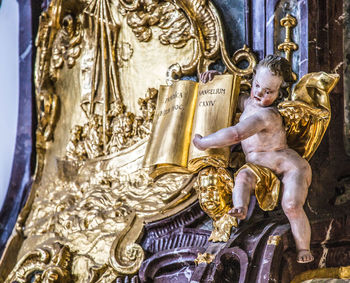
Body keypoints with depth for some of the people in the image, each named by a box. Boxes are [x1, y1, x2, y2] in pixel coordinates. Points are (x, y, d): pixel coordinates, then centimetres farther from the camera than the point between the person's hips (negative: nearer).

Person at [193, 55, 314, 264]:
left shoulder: (268, 115, -20)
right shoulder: (247, 102, 10)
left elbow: (235, 134, -32)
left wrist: (203, 142, -21)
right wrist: (215, 77, 11)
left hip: (291, 166, -8)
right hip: (261, 169, 8)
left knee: (291, 205, -30)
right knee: (243, 176, -25)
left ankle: (304, 251, -14)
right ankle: (240, 208, -47)